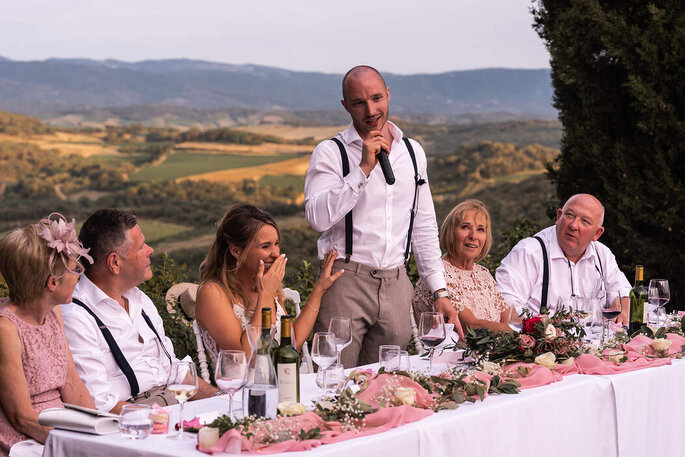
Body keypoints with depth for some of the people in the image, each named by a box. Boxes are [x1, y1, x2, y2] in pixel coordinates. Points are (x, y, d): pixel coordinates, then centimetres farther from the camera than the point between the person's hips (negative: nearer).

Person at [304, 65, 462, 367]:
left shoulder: (413, 152, 13)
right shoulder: (331, 152, -2)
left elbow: (424, 226, 18)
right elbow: (317, 217, -17)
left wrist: (439, 291, 13)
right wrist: (364, 168, -17)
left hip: (396, 284, 4)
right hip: (345, 285, -4)